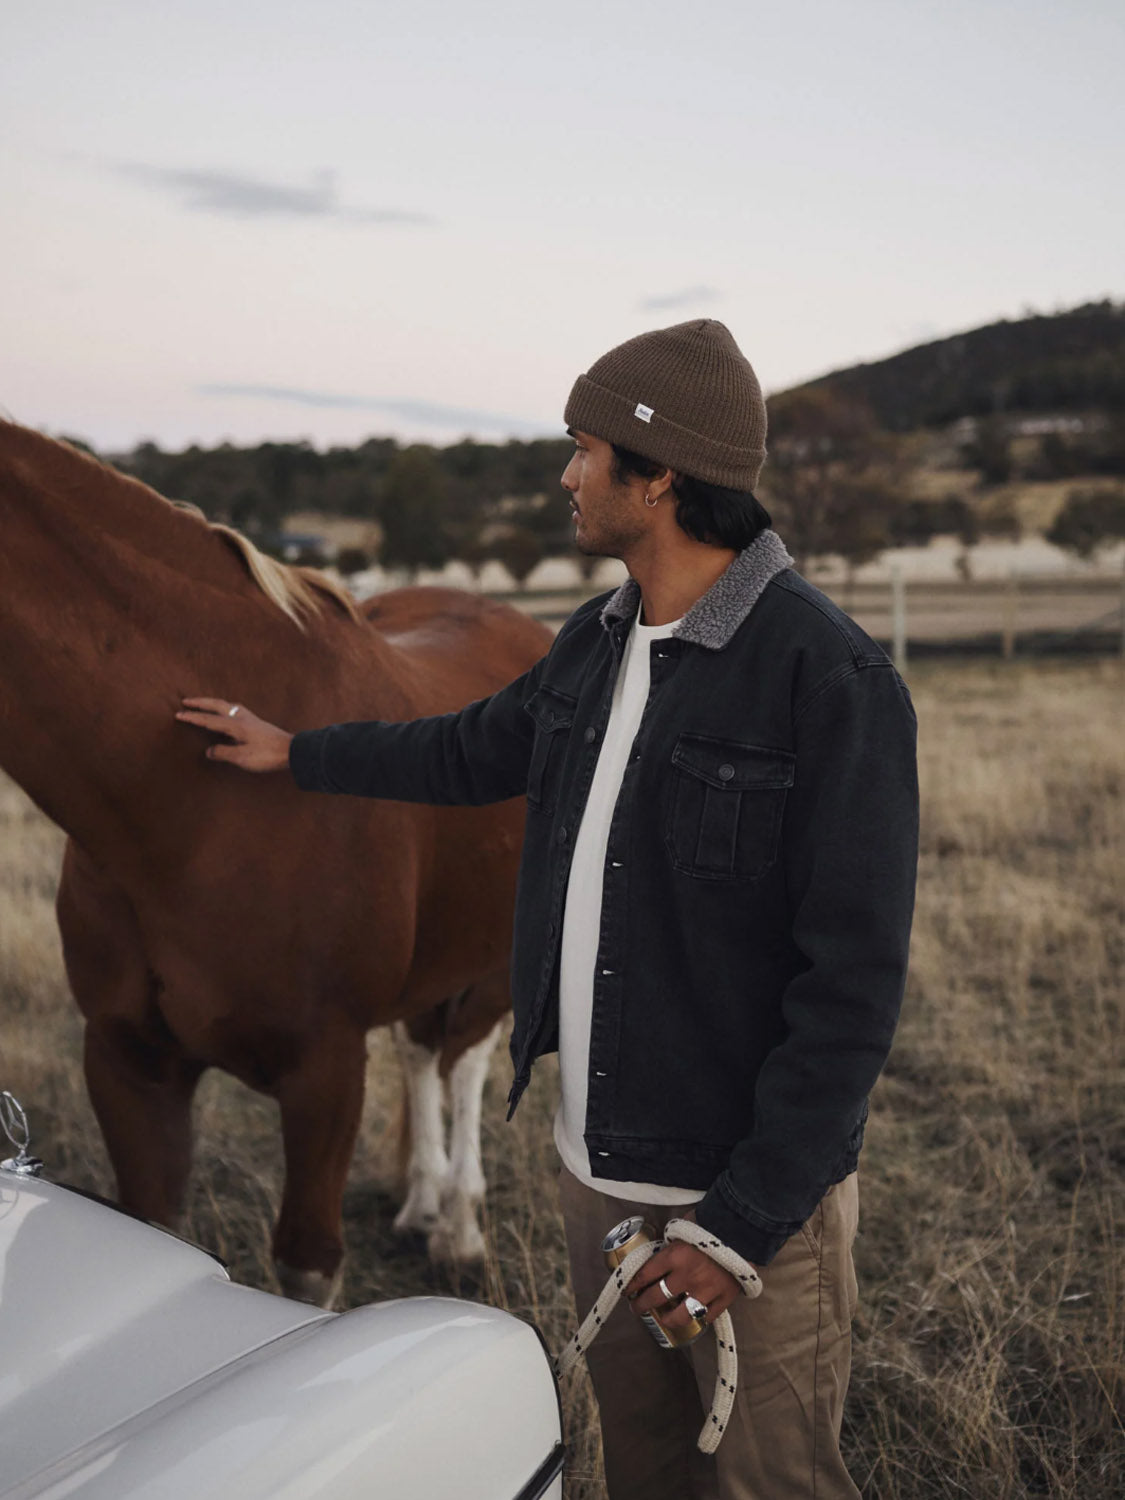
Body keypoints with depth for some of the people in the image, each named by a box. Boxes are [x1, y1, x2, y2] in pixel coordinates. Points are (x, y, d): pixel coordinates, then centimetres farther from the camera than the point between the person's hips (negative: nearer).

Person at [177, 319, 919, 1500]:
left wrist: (740, 1223, -22)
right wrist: (295, 754, 34)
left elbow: (852, 985, -22)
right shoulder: (598, 641, 4)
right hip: (596, 1165, 8)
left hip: (753, 1192, -7)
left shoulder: (831, 679, -21)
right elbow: (478, 751, 25)